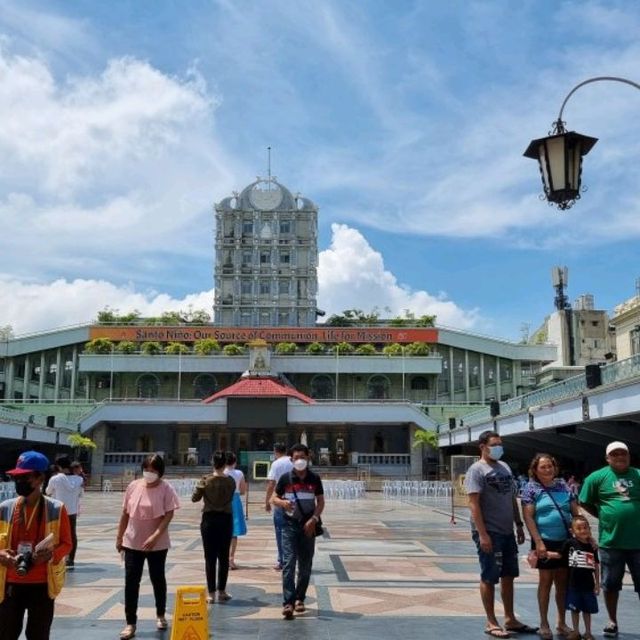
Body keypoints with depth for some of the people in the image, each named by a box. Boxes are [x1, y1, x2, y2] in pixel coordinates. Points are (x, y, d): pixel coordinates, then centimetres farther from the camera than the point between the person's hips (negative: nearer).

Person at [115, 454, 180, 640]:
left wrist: (155, 536, -23)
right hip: (132, 542, 3)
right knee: (131, 582, 1)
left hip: (157, 544, -3)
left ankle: (160, 616, 33)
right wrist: (119, 536, 10)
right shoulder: (133, 486, 0)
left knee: (157, 579, 12)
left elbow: (169, 515, -15)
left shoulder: (166, 489, -11)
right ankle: (130, 623, 10)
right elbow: (125, 513, 8)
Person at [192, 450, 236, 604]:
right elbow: (231, 498, 6)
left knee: (210, 557, 5)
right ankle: (222, 592, 15)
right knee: (224, 557, 10)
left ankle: (211, 593, 7)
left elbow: (194, 498, -2)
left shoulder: (205, 481, -11)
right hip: (226, 519, 1)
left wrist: (199, 487, 15)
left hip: (209, 519, -1)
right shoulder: (230, 481, -7)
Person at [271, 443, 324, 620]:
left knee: (305, 565, 9)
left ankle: (299, 599, 24)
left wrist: (314, 519, -11)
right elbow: (274, 498, 4)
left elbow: (321, 502, 4)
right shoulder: (286, 478, -1)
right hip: (290, 525, -1)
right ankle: (288, 603, -12)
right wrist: (283, 502, -18)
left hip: (308, 526, 2)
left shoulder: (314, 479, 1)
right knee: (289, 563, -10)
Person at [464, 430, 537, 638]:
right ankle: (491, 623, 11)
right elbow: (474, 503, -17)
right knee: (489, 578, 2)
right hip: (489, 533, -8)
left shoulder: (505, 467, 13)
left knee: (508, 576, 15)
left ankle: (510, 619, 26)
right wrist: (482, 534, -22)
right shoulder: (477, 470, -11)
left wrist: (519, 525, 15)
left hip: (507, 531, 8)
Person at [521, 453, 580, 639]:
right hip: (545, 541, -4)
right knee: (546, 581, 3)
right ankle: (544, 624, 14)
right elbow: (528, 517, -9)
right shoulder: (531, 488, -4)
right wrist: (538, 542, -15)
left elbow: (575, 513, 11)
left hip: (566, 541, 4)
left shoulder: (563, 486, 8)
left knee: (563, 581, 11)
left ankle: (562, 622, 24)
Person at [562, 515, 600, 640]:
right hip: (574, 583, -1)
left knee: (587, 609, 13)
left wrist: (597, 584, 6)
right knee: (575, 609, 10)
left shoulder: (592, 547, -2)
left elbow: (596, 566, 5)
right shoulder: (570, 543, -8)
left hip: (588, 584, 1)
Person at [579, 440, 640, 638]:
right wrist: (605, 516, 0)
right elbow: (584, 503, 4)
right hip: (610, 541, -1)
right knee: (610, 584, 11)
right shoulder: (597, 477, -1)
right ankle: (612, 621, 27)